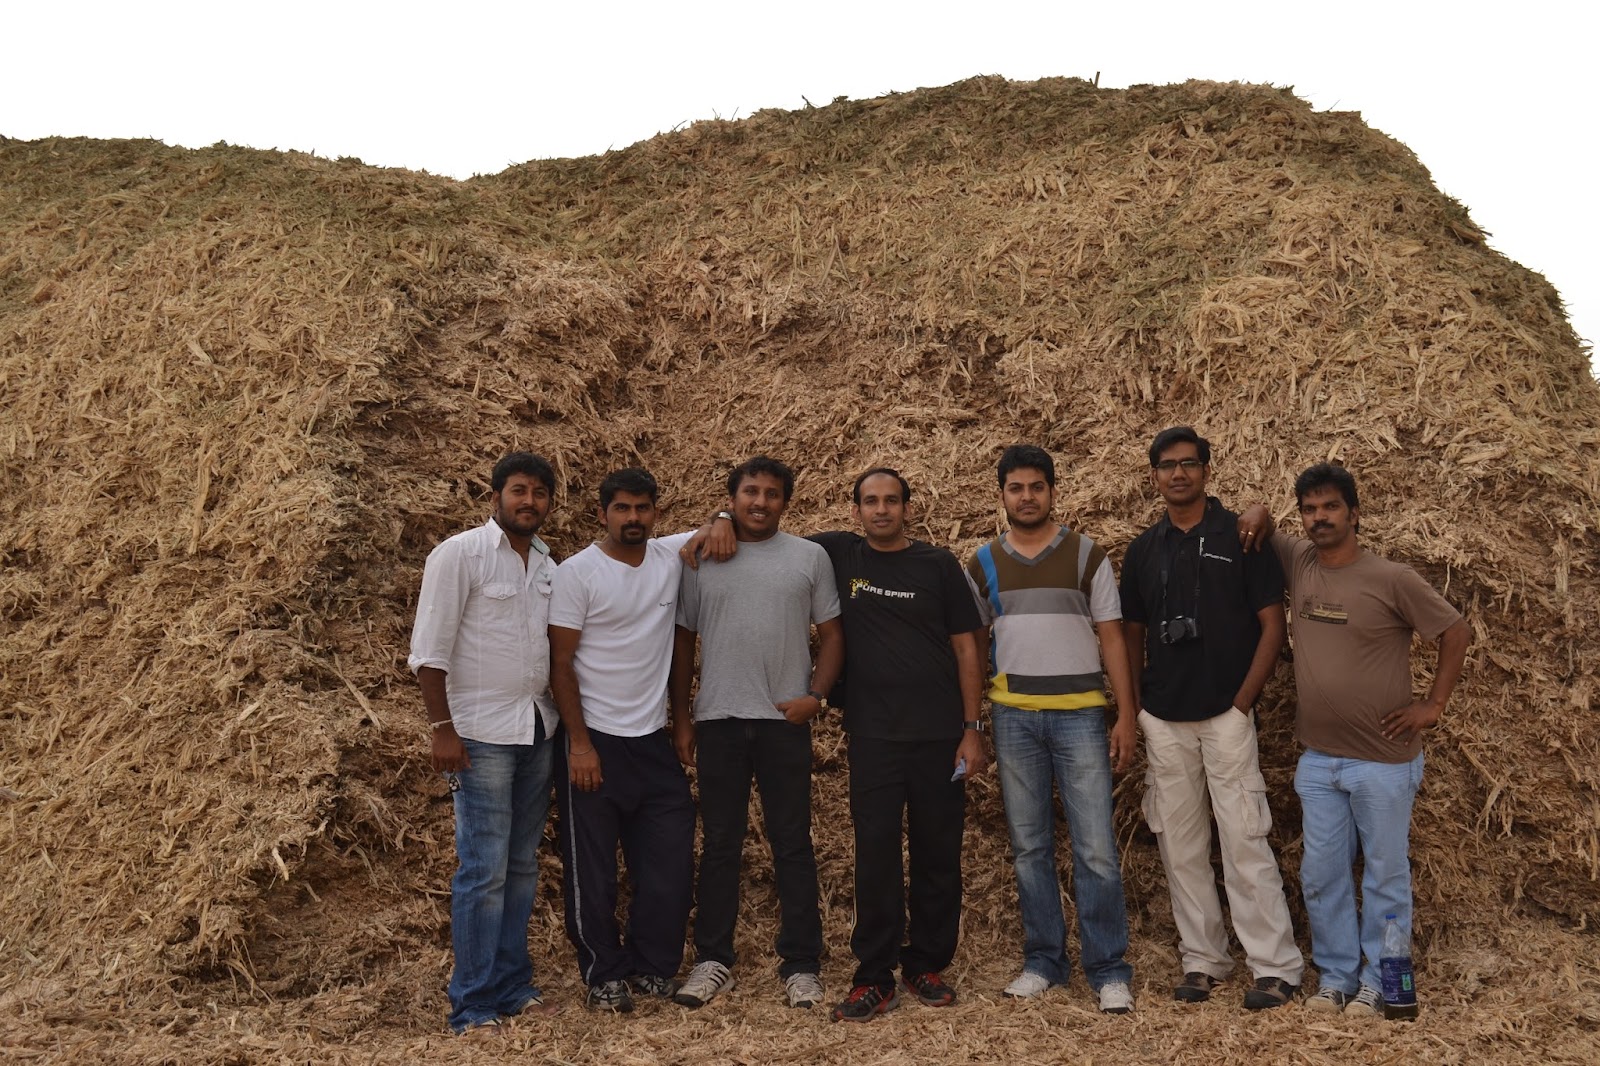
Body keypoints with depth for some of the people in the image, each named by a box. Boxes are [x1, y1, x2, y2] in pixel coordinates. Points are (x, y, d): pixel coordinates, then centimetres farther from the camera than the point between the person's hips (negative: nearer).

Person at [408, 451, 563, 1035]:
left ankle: (514, 988, 22)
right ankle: (473, 1008, 4)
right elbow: (428, 649, -10)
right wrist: (442, 729, -14)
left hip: (538, 730, 6)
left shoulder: (548, 565, 11)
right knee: (483, 871, -5)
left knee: (522, 866, 11)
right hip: (481, 734, -6)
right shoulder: (460, 554, -7)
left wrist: (567, 722, 12)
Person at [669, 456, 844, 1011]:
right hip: (717, 719, 1)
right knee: (719, 845, 9)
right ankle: (713, 961, 19)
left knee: (793, 845, 5)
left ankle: (801, 965, 14)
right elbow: (684, 641, 8)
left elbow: (831, 633, 6)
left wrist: (815, 695, -7)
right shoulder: (699, 559, 6)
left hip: (785, 720, -1)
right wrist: (679, 717, 4)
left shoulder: (810, 557, 4)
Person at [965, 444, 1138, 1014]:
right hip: (1012, 715, 2)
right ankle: (1043, 961, 21)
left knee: (1096, 848, -3)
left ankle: (1109, 970, 8)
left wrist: (1126, 716, -5)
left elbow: (1111, 637, 0)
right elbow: (972, 645, 11)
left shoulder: (1087, 555, 1)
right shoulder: (983, 563, 7)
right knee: (1029, 847, 9)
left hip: (1079, 712, -2)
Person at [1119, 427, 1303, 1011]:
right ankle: (1202, 959, 20)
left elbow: (1272, 623, -4)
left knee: (1245, 842, -5)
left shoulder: (1241, 536, -2)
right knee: (1179, 844, 9)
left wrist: (1244, 699, -11)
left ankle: (1276, 967, 5)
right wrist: (1135, 707, 6)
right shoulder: (1143, 549, 9)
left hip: (1226, 714, -4)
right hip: (1162, 720, 4)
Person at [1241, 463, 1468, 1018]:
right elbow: (1259, 532, 19)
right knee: (1321, 876, 11)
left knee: (1385, 875, 8)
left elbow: (1455, 631, -2)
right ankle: (1335, 977, 25)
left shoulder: (1391, 579, -11)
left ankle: (1377, 983, 21)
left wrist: (1433, 705, -4)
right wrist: (1258, 513, -3)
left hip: (1382, 762, -4)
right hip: (1317, 760, 5)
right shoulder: (1297, 562, 2)